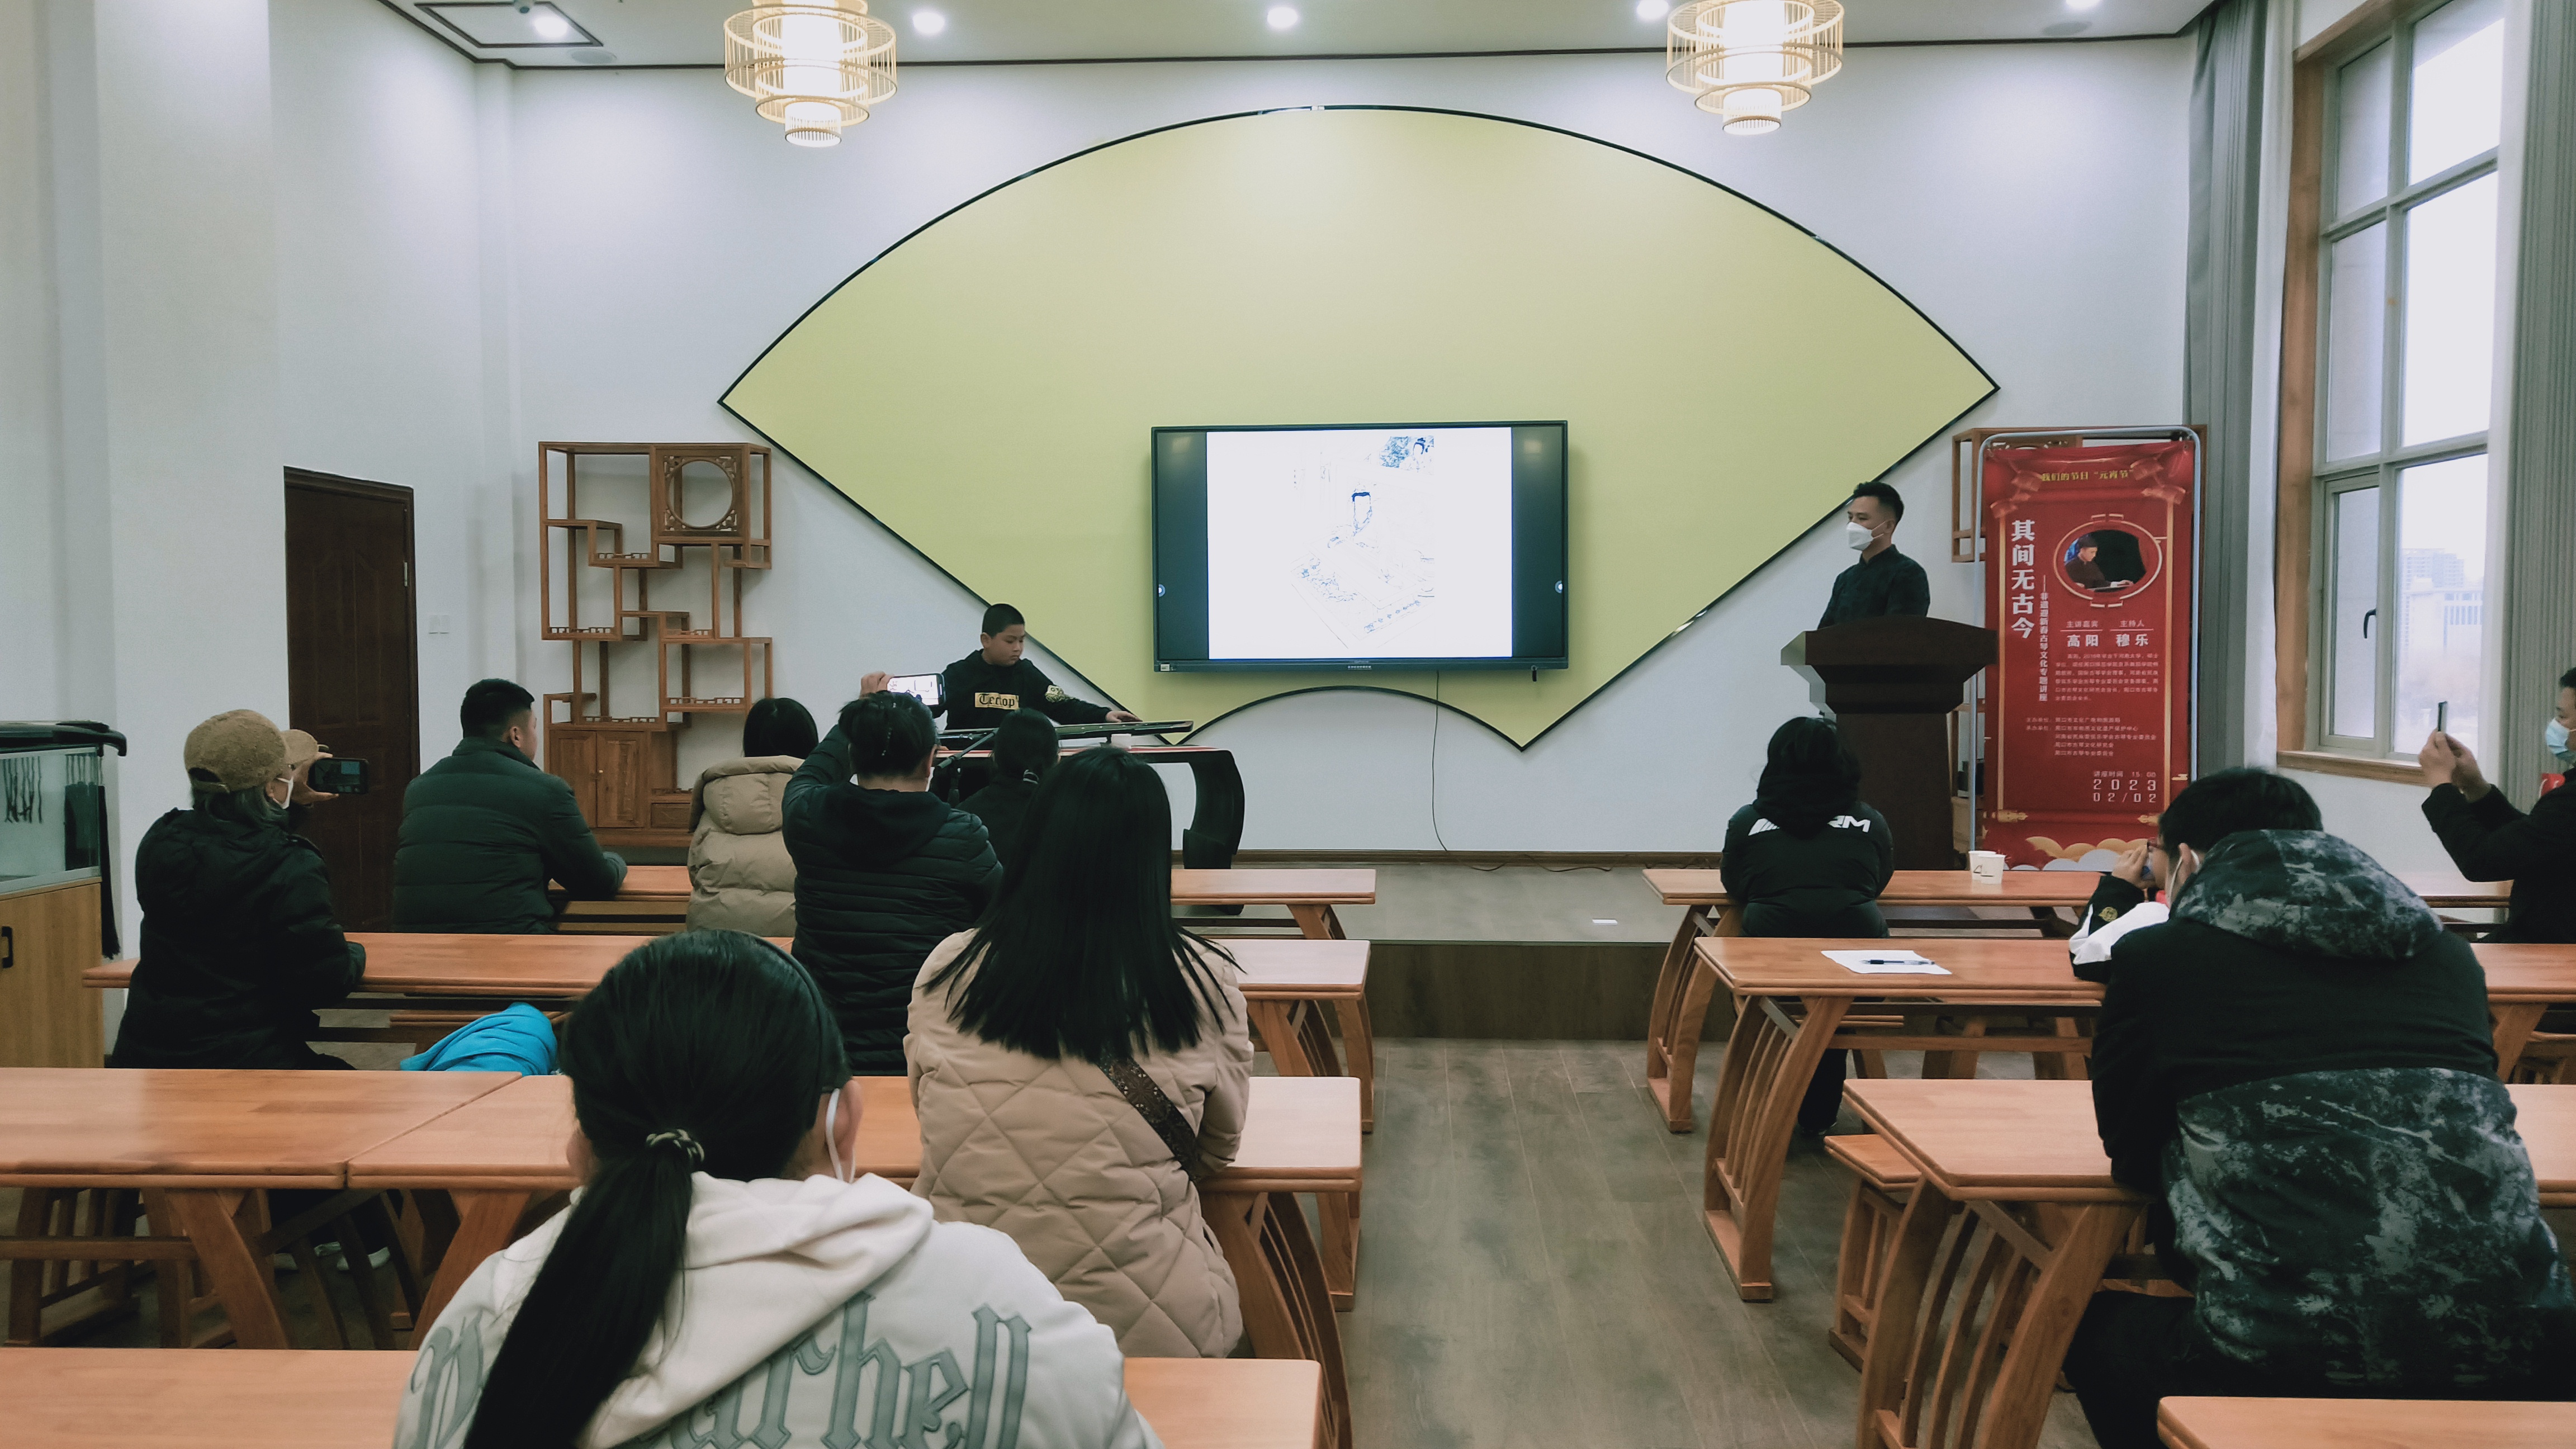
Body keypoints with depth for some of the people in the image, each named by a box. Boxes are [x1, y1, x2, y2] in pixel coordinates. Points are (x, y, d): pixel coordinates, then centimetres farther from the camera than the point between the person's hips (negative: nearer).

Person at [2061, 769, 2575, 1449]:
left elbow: (2129, 1155, 13)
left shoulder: (2155, 955, 3)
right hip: (2511, 1347, 4)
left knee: (2096, 1323, 26)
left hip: (2279, 1361, -4)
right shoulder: (2447, 953, 15)